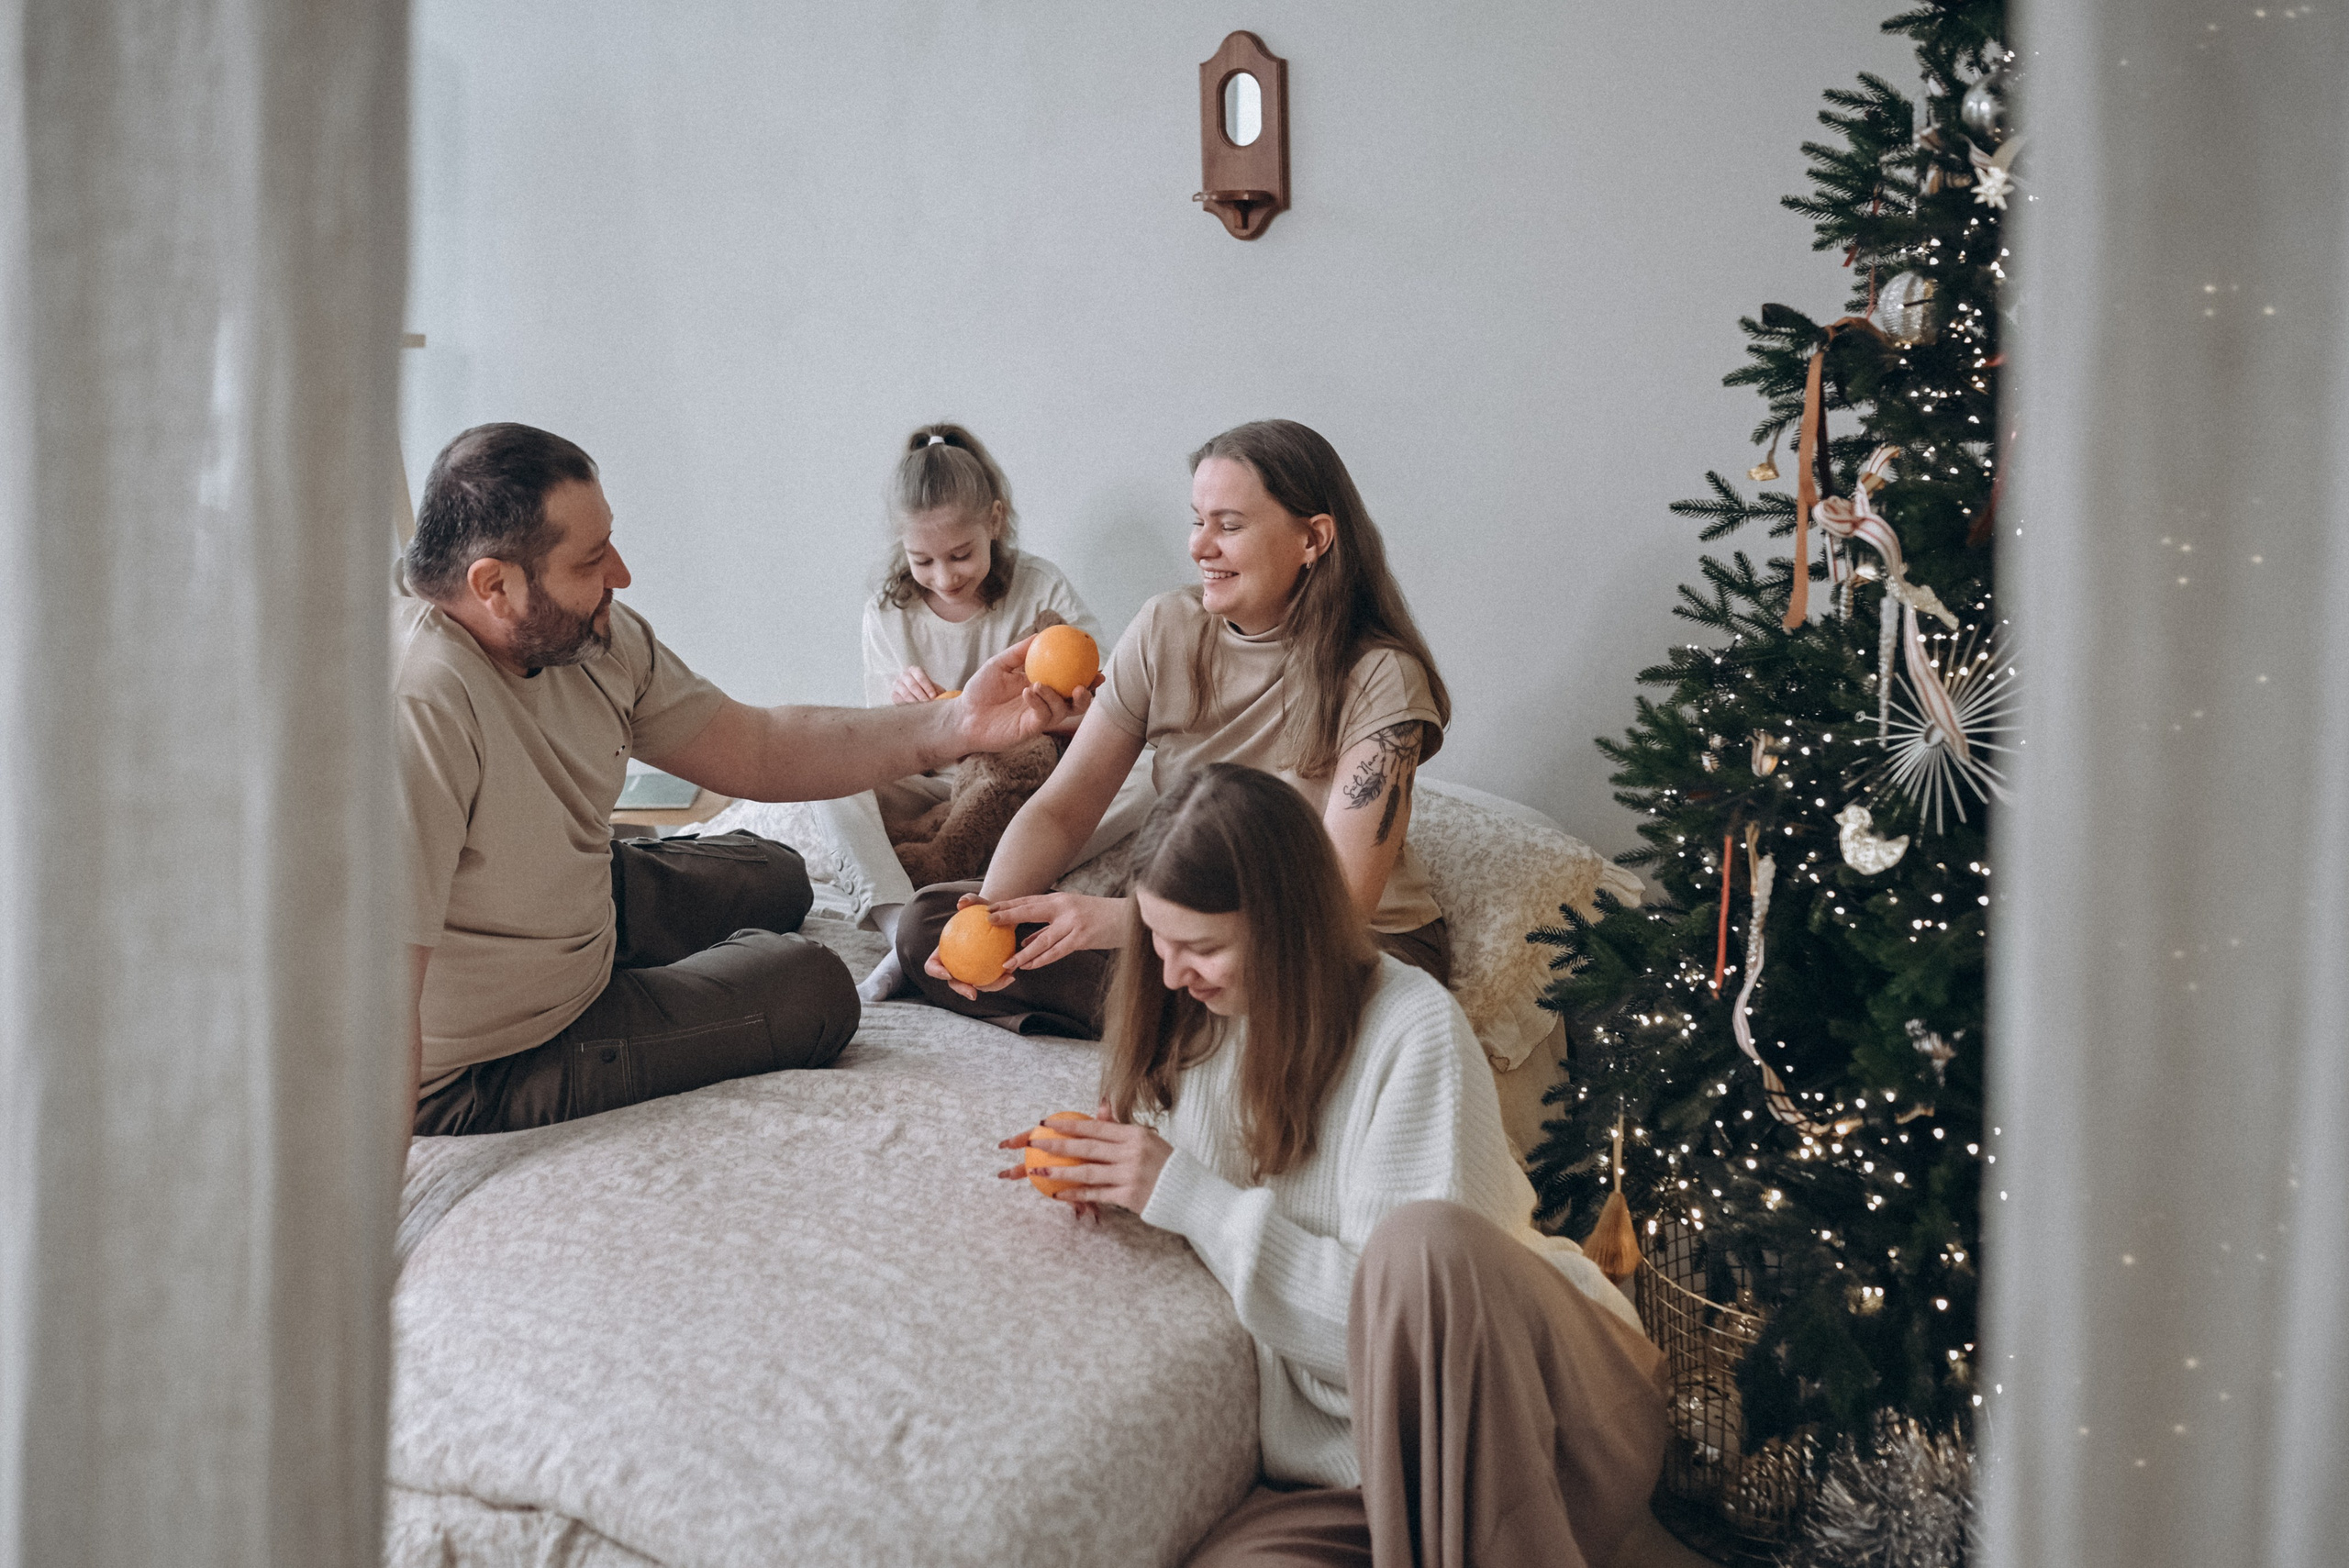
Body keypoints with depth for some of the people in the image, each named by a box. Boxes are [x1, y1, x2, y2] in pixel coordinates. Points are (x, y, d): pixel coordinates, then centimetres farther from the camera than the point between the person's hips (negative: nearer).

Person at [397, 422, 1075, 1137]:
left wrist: (956, 725, -10)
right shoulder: (419, 707, -38)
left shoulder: (597, 637, -10)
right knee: (813, 989, 0)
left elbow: (753, 750, -1)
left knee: (773, 876, 23)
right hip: (471, 1077, -8)